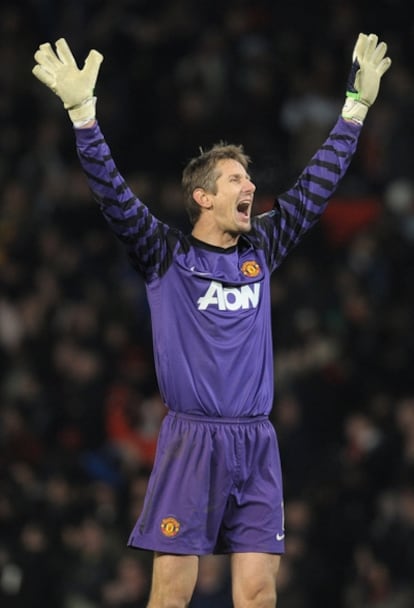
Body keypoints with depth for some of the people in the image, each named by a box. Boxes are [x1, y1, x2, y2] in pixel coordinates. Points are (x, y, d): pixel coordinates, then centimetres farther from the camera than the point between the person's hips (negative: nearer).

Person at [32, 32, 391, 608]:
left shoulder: (262, 249, 13)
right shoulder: (166, 253, 1)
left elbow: (316, 186, 18)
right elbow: (113, 195, -11)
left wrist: (356, 106, 18)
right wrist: (83, 112, -22)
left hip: (257, 442, 4)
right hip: (191, 439, -4)